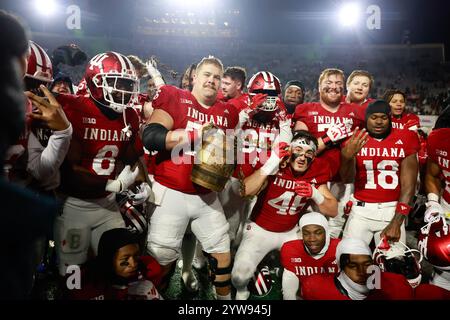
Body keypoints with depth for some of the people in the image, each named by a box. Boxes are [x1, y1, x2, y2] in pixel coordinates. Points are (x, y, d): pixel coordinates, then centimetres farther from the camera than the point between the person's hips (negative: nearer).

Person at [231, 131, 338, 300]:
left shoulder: (316, 172, -10)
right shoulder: (275, 166, -23)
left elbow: (333, 211, -8)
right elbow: (245, 191, -39)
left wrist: (315, 194, -27)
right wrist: (272, 163, -43)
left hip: (290, 232, 4)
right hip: (260, 229, -4)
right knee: (240, 276, -17)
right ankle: (241, 292, 20)